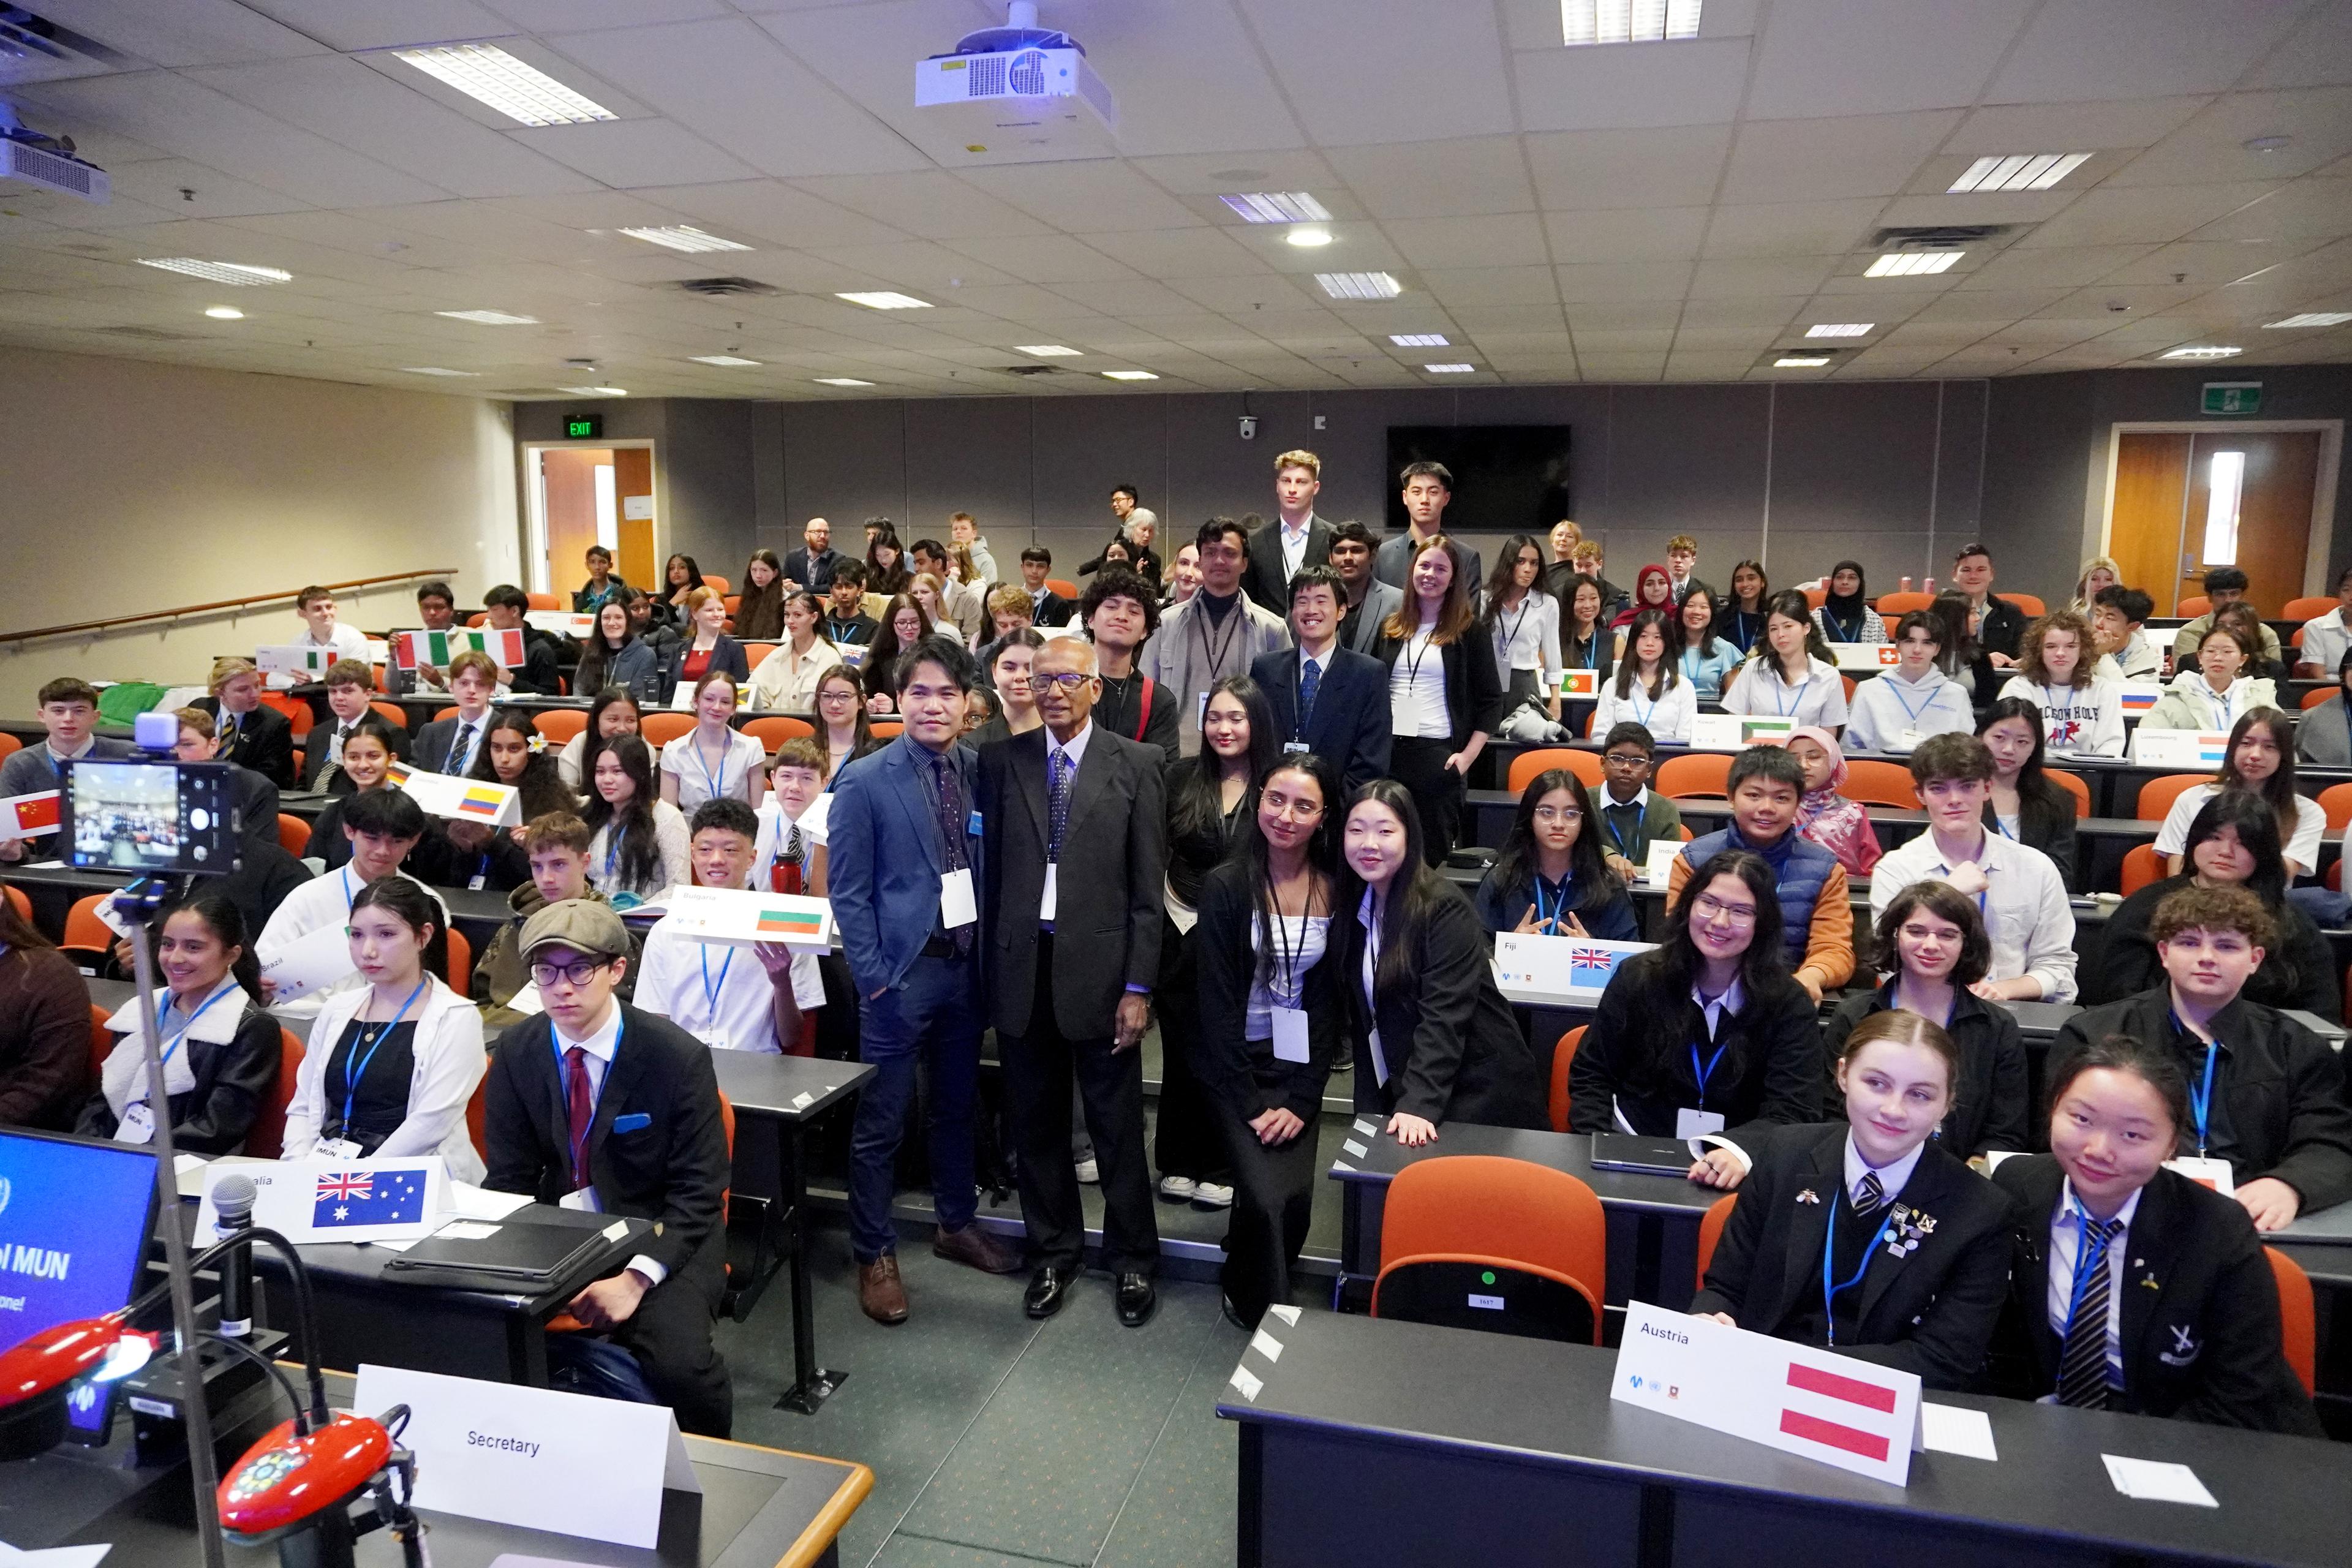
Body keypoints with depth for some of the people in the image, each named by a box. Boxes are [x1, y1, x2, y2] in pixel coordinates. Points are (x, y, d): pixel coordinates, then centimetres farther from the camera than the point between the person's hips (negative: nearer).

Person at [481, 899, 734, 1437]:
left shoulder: (679, 1057, -14)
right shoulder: (516, 1052, -1)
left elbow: (697, 1192, -11)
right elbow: (509, 1179, 3)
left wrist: (636, 1277, -25)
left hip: (660, 1238, -4)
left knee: (679, 1362, -29)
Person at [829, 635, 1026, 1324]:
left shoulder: (977, 771, 2)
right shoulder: (865, 782, -9)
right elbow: (848, 892, -8)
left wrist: (988, 952, 1)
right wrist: (874, 976, -11)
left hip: (966, 964, 5)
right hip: (902, 973, -4)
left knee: (957, 1105, 19)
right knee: (881, 1121, 4)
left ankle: (957, 1224, 38)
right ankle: (874, 1254, 21)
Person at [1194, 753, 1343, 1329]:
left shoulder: (1336, 889, -3)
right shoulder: (1227, 886, -11)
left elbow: (1330, 999, -1)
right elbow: (1218, 1003, -10)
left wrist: (1303, 1100, -7)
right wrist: (1250, 1103, -13)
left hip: (1299, 1065, 2)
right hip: (1238, 1065, -2)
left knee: (1296, 1197, -7)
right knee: (1267, 1197, -15)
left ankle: (1245, 1287, 24)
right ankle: (1265, 1313, 11)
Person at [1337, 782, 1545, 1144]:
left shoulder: (1445, 908, -16)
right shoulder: (1353, 905, 3)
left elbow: (1444, 1018, -24)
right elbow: (1361, 1018, 5)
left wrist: (1419, 1105, -34)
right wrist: (1367, 1112, 0)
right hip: (1398, 1091, 6)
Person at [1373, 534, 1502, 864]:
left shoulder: (1468, 630, 2)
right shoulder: (1391, 629, 13)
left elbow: (1491, 700, 1)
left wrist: (1468, 756, -8)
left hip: (1438, 754, -3)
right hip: (1389, 751, 3)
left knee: (1434, 855, 0)